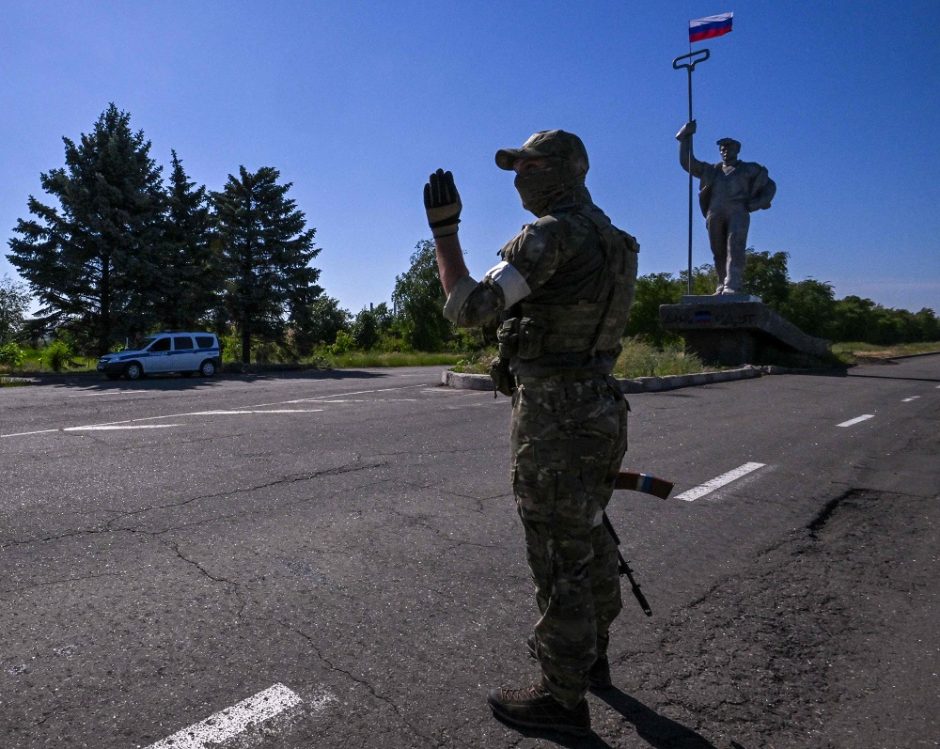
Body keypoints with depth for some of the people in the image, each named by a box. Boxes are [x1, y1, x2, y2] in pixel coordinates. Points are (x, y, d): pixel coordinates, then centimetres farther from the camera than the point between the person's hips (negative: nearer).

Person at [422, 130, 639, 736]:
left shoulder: (553, 234, -15)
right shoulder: (610, 238, 16)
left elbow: (467, 308, -21)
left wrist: (444, 230, -10)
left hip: (554, 415, -10)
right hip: (598, 406, 10)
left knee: (560, 555, 2)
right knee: (590, 540, 21)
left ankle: (563, 695, 19)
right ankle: (592, 657, 40)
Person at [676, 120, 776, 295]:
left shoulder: (749, 169, 24)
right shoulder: (711, 170, 29)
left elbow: (770, 186, 24)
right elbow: (687, 162, 30)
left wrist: (754, 204, 7)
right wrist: (685, 137, 23)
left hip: (738, 212, -3)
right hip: (715, 214, 3)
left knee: (735, 248, -19)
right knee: (719, 252, -3)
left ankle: (732, 286, -30)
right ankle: (722, 286, 0)